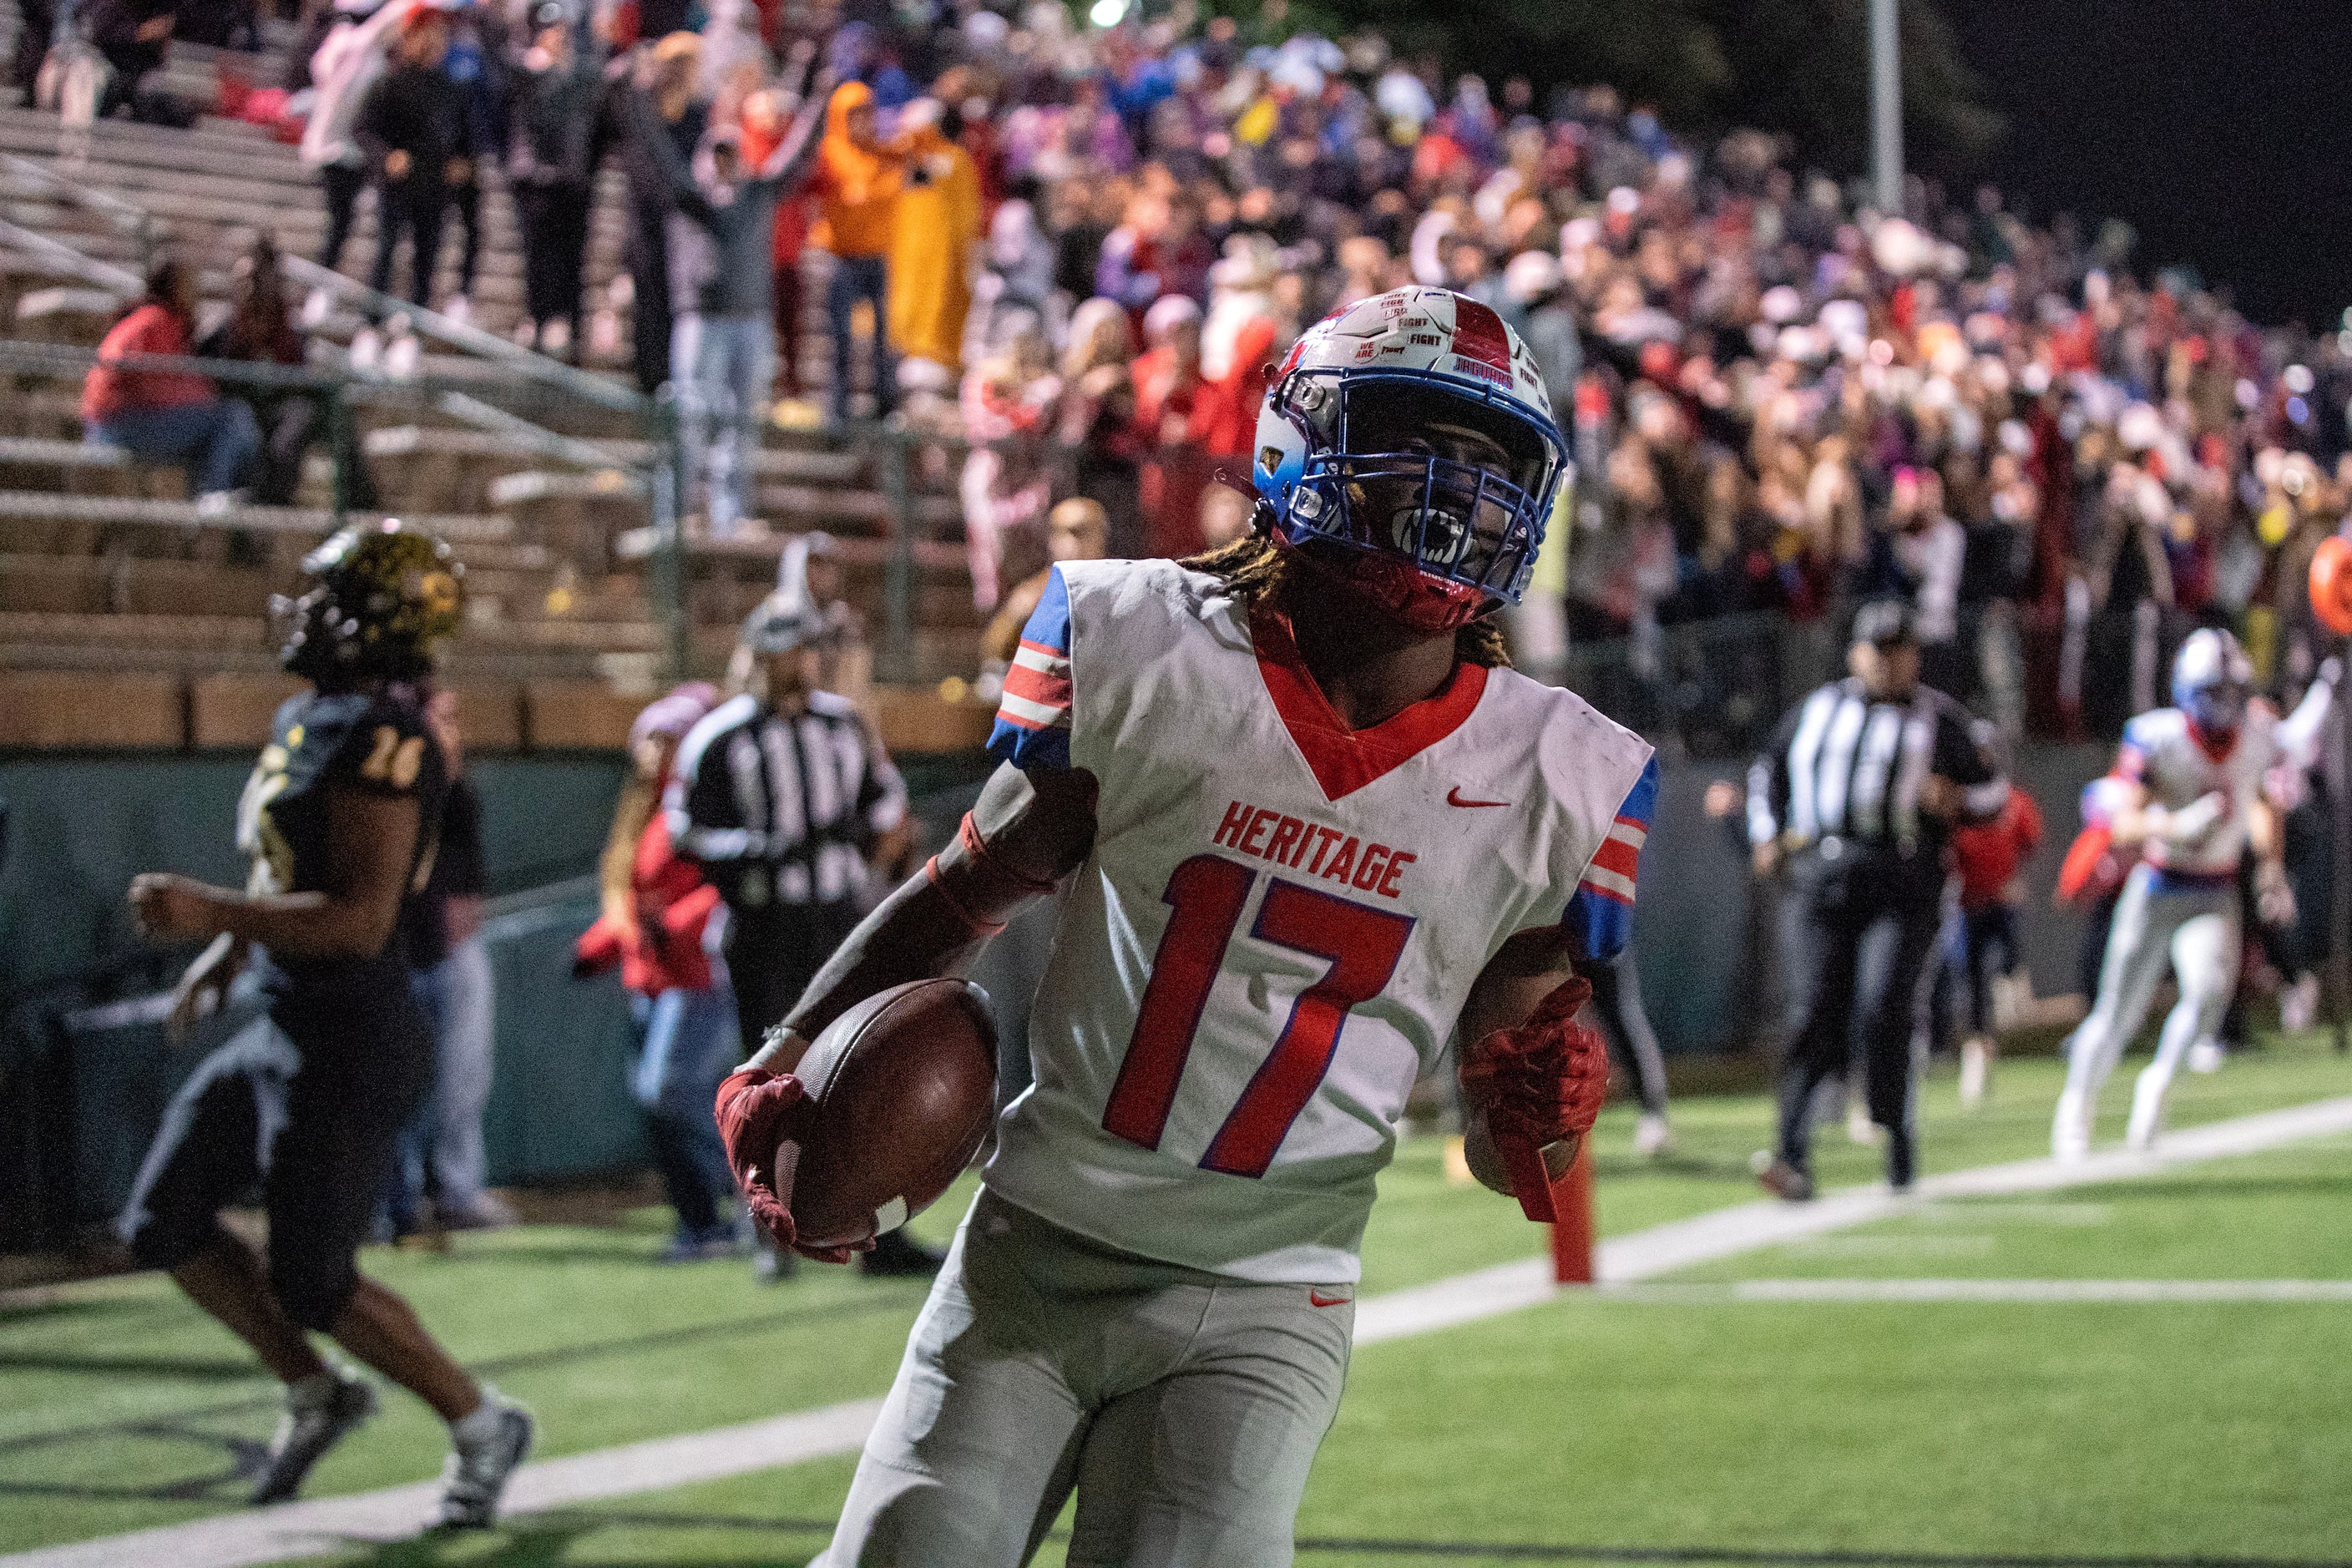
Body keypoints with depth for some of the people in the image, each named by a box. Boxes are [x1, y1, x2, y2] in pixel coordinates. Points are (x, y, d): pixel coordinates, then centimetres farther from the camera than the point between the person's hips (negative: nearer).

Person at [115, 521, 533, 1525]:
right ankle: (316, 1396, 28)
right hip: (282, 1028, 10)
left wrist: (216, 916, -31)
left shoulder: (380, 739, -21)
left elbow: (360, 919, -26)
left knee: (312, 1284, -1)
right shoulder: (303, 721, 9)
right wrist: (224, 956, 21)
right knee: (164, 1226, 13)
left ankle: (482, 1425, 18)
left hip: (348, 1046, -10)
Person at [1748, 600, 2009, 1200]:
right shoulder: (1818, 710, 17)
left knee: (1881, 1012, -15)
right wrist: (1767, 835, 13)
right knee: (1814, 1016, -7)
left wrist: (1957, 800, -9)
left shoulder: (1938, 718, 10)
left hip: (1902, 886, -2)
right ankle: (1794, 1156, -12)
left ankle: (1897, 1135, 6)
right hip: (1822, 880, 2)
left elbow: (1993, 789, 13)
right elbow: (1769, 770, 29)